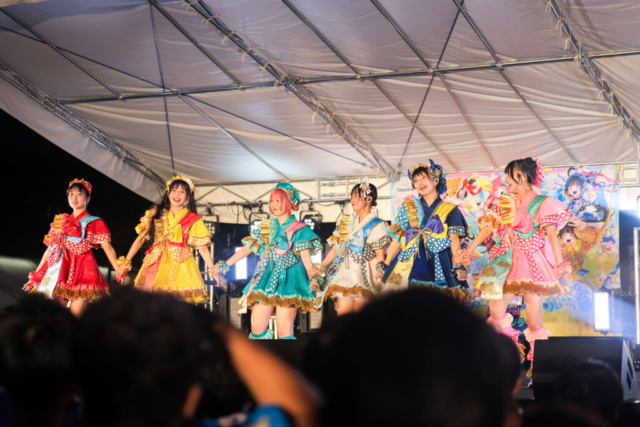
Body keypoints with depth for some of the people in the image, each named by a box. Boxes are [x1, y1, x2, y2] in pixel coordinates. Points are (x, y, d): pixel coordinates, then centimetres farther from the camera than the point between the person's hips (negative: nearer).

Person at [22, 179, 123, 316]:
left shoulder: (94, 223, 7)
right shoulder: (60, 222, 19)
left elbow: (108, 248, -7)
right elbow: (49, 250, 21)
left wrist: (117, 268, -23)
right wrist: (36, 276, 20)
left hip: (81, 272, -4)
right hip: (59, 273, 4)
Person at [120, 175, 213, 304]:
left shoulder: (193, 220, 10)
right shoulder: (156, 214, 16)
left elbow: (202, 247, 4)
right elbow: (140, 239, 15)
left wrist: (212, 269, -7)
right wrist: (125, 262, 9)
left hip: (179, 265, -2)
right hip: (156, 266, 2)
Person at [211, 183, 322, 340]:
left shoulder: (299, 229, 0)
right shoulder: (265, 227, 15)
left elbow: (305, 255, -11)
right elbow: (247, 248, 17)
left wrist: (311, 273, -30)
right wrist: (225, 265, 13)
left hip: (288, 279, -5)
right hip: (266, 279, 5)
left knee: (284, 331, -12)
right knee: (257, 327, -2)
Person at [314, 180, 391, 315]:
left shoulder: (376, 225, 2)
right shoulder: (346, 222, 17)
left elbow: (380, 256, -3)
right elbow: (335, 249, 17)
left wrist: (380, 281, -11)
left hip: (364, 276, -5)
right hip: (345, 273, 5)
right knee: (342, 313, -4)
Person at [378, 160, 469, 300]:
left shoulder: (450, 210, 12)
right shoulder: (408, 207, 18)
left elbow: (454, 238, 1)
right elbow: (398, 237, 15)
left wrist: (458, 264, -13)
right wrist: (386, 263, 8)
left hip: (435, 265, -2)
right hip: (407, 261, 2)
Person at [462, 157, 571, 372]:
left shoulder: (543, 204, -4)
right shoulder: (507, 203, 12)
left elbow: (552, 236, -10)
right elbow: (488, 227, 14)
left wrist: (560, 265, -17)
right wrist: (468, 250, 10)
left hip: (533, 266, -5)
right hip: (508, 263, 5)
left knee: (534, 319, -6)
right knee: (495, 310, -3)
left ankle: (537, 362, 9)